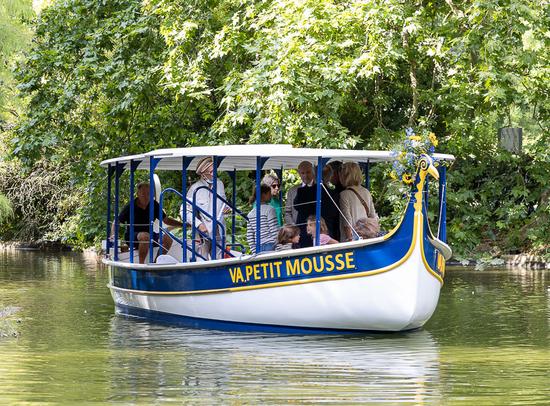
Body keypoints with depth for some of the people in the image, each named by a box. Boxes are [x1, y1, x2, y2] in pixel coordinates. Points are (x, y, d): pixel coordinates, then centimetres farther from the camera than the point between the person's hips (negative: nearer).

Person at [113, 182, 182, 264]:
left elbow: (166, 220, 15)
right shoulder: (130, 207, -6)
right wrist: (113, 235, -20)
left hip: (149, 234, 5)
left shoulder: (154, 205, 5)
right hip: (132, 237, -5)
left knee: (167, 237, -20)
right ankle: (141, 263, -30)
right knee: (145, 236, -38)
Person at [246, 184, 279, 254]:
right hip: (270, 246, -6)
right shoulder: (269, 209, -6)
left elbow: (249, 237, 8)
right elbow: (275, 232, -11)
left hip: (258, 248, 6)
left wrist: (254, 251, 11)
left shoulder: (251, 213, 11)